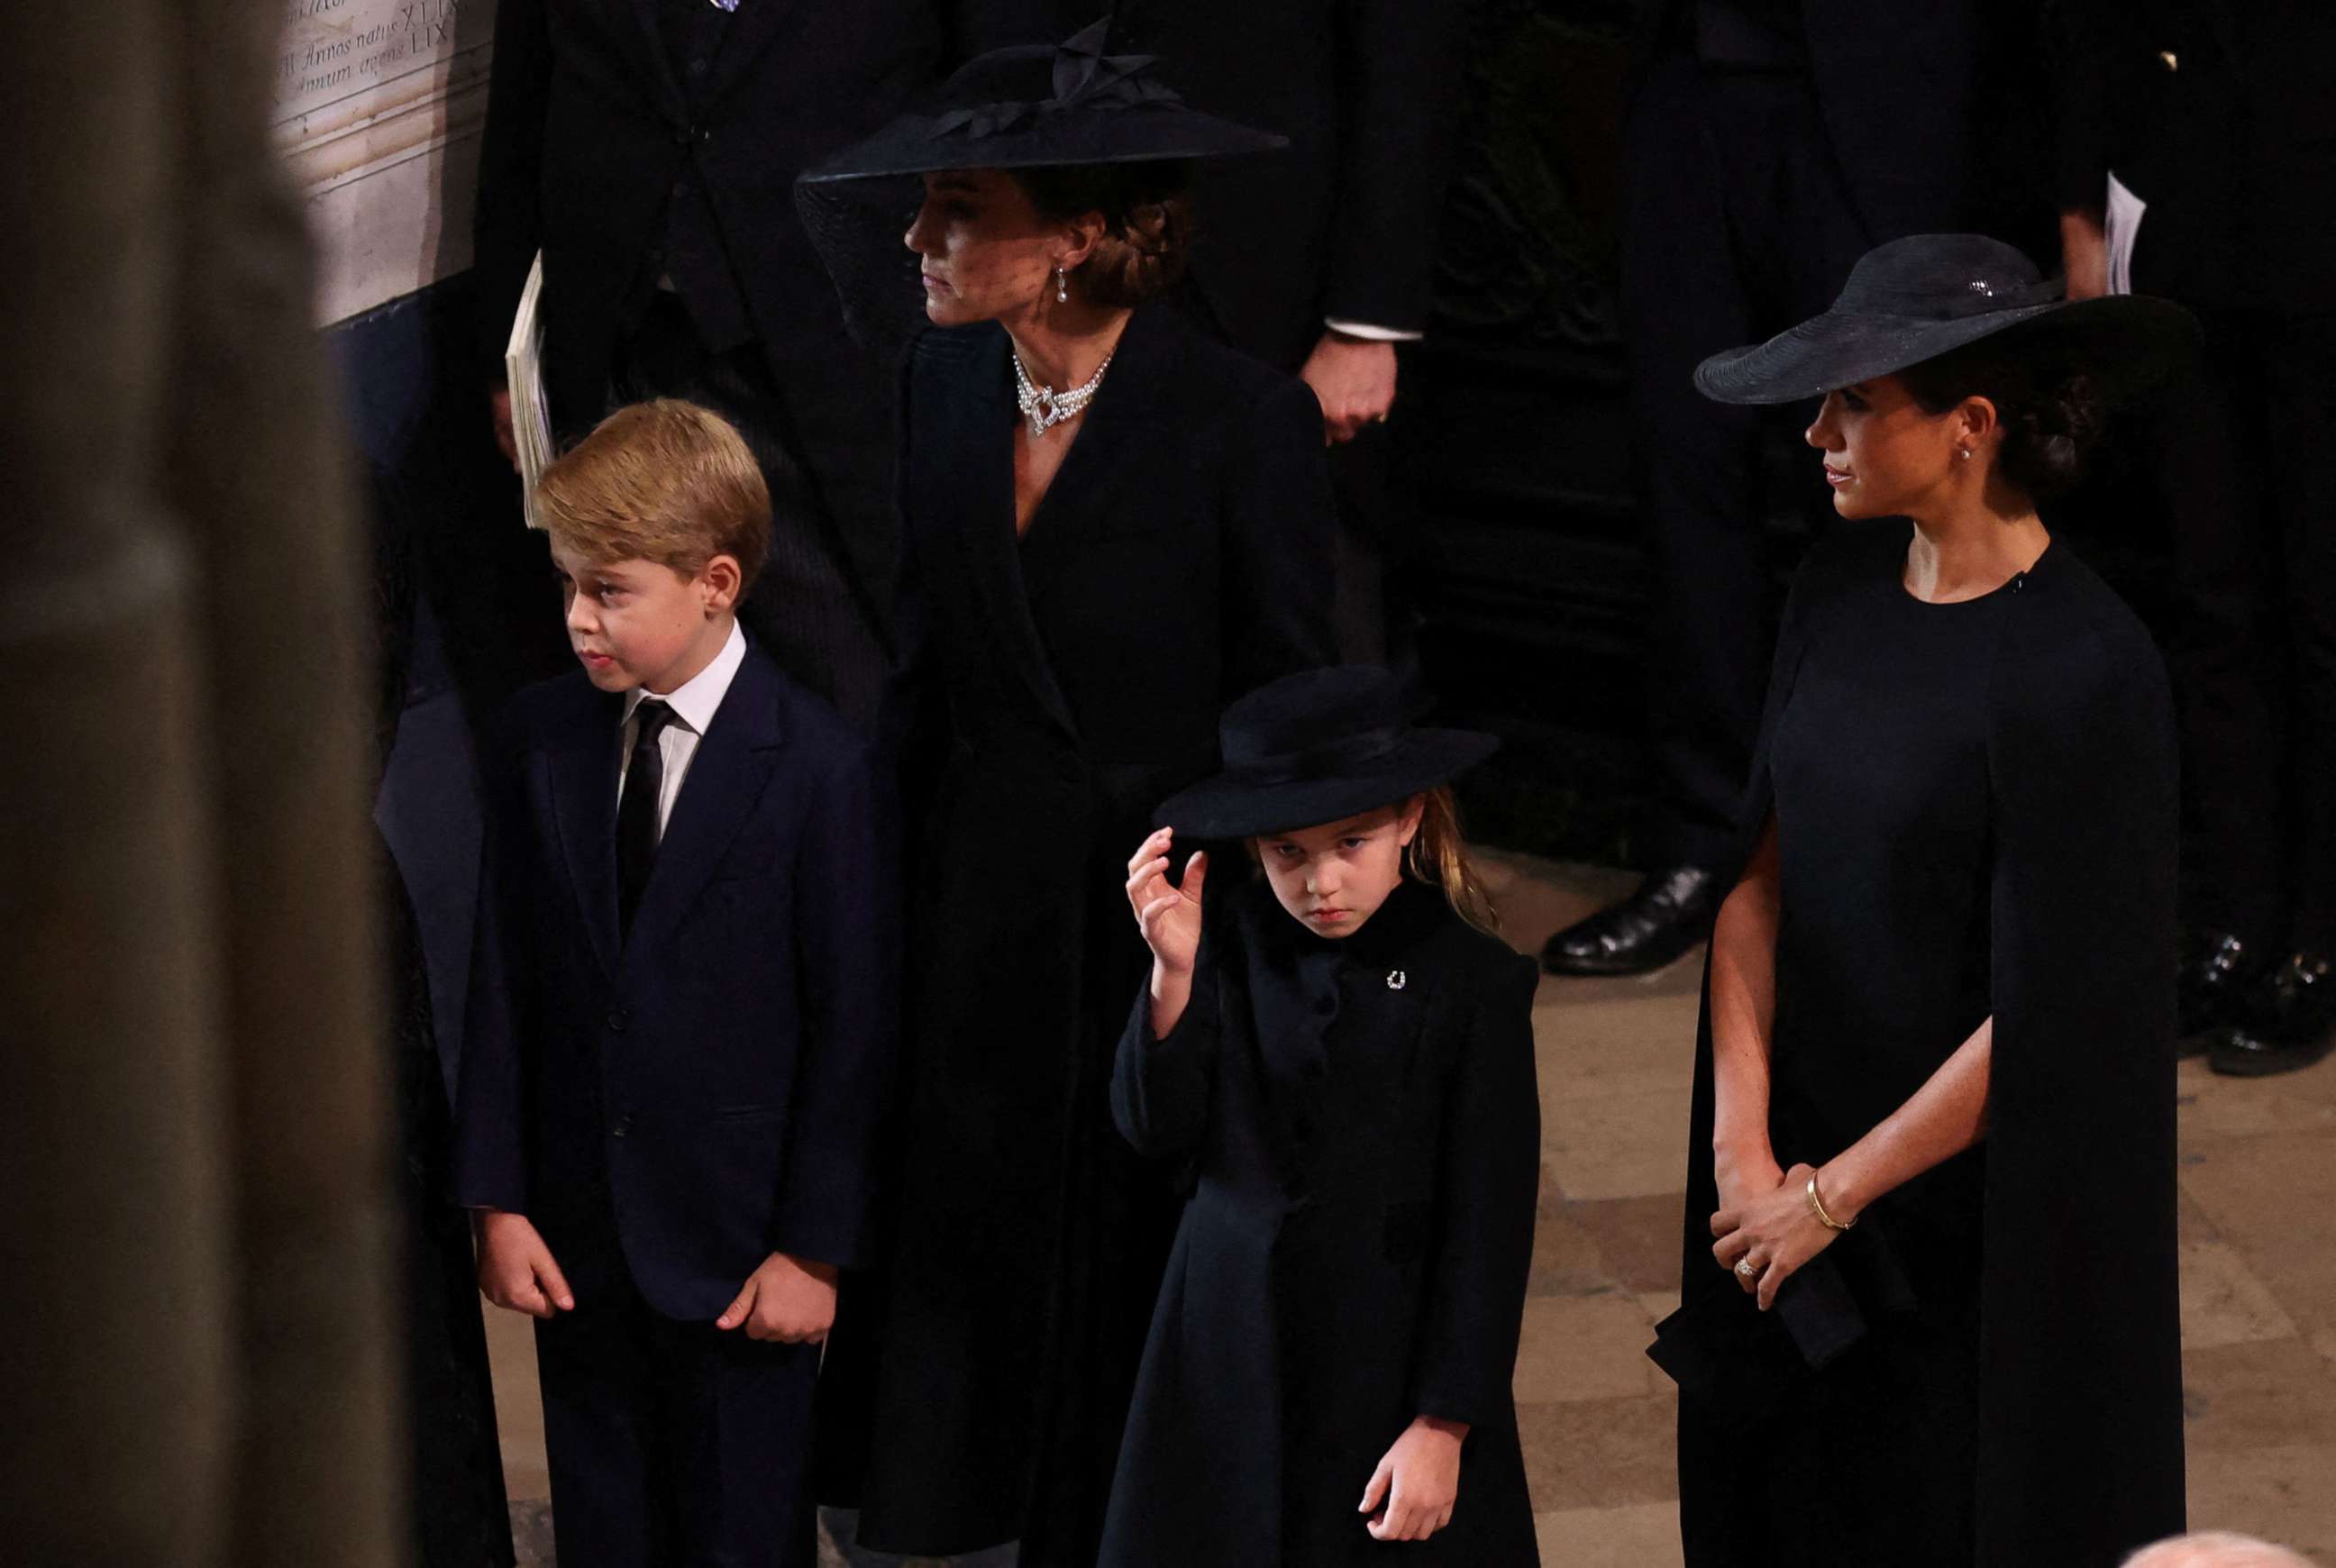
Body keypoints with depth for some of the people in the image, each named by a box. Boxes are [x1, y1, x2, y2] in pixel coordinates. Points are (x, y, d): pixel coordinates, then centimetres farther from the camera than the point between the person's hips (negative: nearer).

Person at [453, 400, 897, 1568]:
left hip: (738, 1245, -4)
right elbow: (503, 980, 3)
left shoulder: (821, 768, -13)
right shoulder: (540, 739, 0)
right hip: (577, 1234, 4)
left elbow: (854, 1020, -10)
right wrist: (498, 1199, 1)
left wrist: (815, 1247, -9)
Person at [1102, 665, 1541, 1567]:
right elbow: (1157, 1134, -4)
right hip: (1231, 1356, 3)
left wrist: (1443, 1425, -11)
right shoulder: (1232, 947, -3)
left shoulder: (1475, 985, -12)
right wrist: (1175, 973, -17)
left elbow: (1489, 1226, -10)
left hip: (1392, 1374, -3)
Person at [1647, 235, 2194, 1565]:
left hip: (1975, 1207, -7)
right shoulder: (1843, 594, 0)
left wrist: (1832, 1195, -12)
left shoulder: (2080, 669, -22)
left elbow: (2045, 1017, -20)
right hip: (1800, 1176, 7)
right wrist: (1742, 1143, -8)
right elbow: (1761, 870, 2)